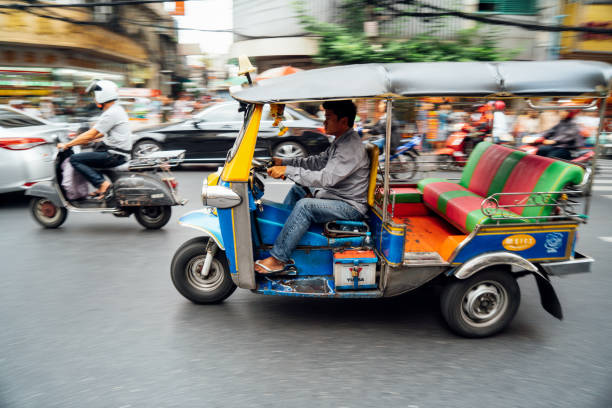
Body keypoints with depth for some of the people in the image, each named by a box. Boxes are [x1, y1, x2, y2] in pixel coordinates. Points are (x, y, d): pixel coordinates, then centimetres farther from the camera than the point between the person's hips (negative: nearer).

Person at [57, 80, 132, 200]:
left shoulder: (111, 114, -17)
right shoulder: (117, 109, 14)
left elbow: (91, 135, -16)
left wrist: (66, 145, -8)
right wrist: (83, 139, 23)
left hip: (115, 155, -10)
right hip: (118, 151, 10)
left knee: (75, 159, -9)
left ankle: (102, 183, -15)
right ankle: (101, 189, 18)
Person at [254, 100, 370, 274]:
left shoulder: (352, 147, -24)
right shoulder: (340, 141, 9)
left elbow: (326, 178, -32)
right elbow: (318, 161, 15)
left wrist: (288, 171, -29)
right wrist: (284, 162, 8)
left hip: (351, 207, -11)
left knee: (304, 205, -28)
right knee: (297, 190, 17)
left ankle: (278, 258, -18)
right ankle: (278, 236, 17)